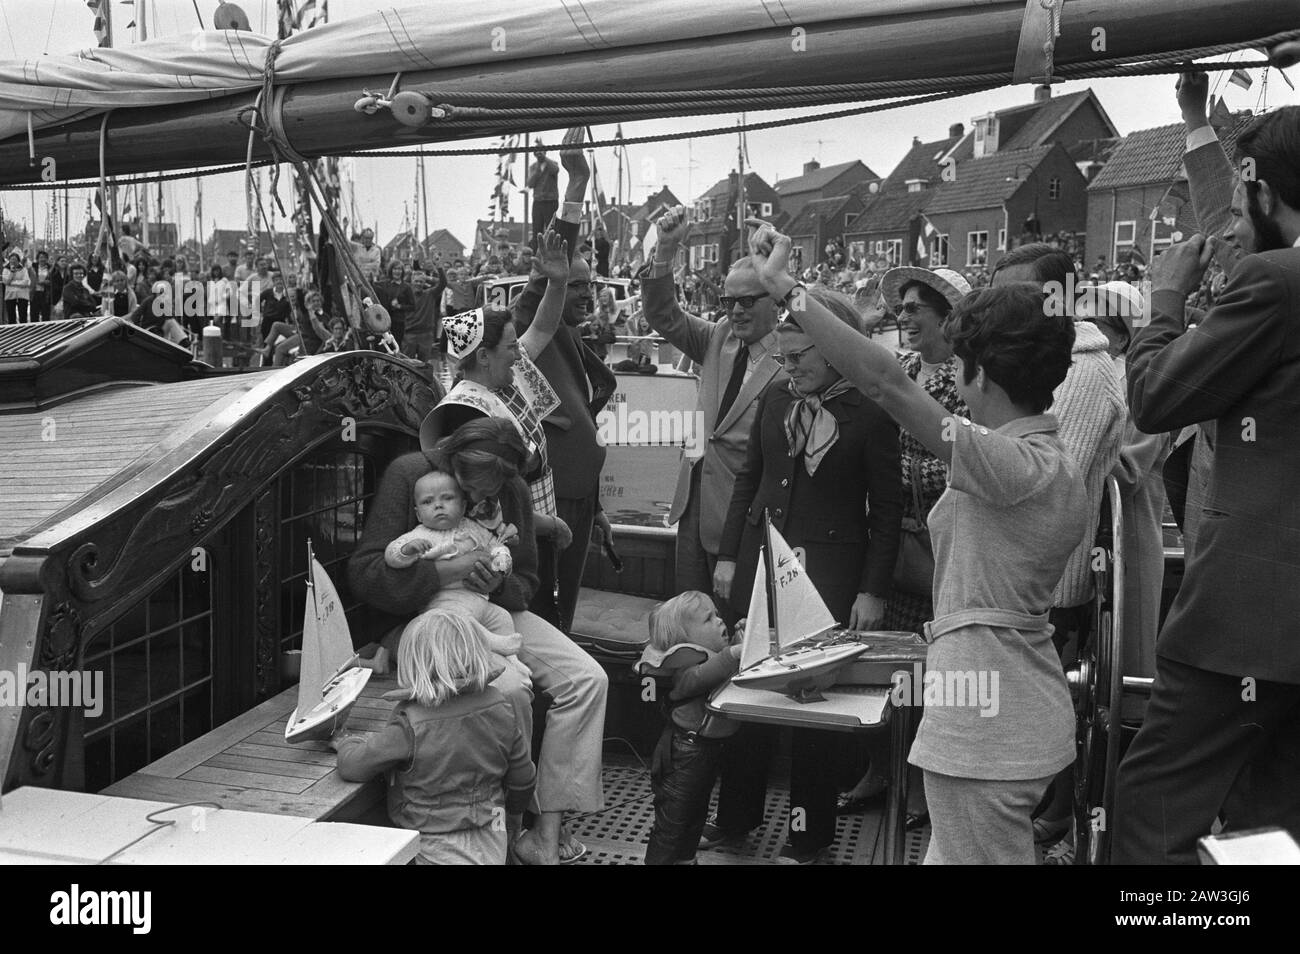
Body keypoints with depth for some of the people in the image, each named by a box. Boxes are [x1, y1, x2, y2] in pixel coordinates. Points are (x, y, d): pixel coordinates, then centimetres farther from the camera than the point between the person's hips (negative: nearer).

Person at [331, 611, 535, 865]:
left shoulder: (410, 724, -21)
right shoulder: (500, 708, -7)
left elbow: (352, 767, -12)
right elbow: (522, 781, 4)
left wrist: (344, 742, 12)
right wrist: (510, 830, 23)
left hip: (434, 853, -6)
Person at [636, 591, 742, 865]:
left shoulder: (715, 653, 7)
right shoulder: (684, 658, -23)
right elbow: (695, 678, -44)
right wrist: (732, 654, -54)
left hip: (709, 748, 10)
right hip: (685, 752, -10)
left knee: (697, 812, 25)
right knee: (672, 819, 0)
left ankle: (686, 858, 41)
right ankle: (658, 859, 12)